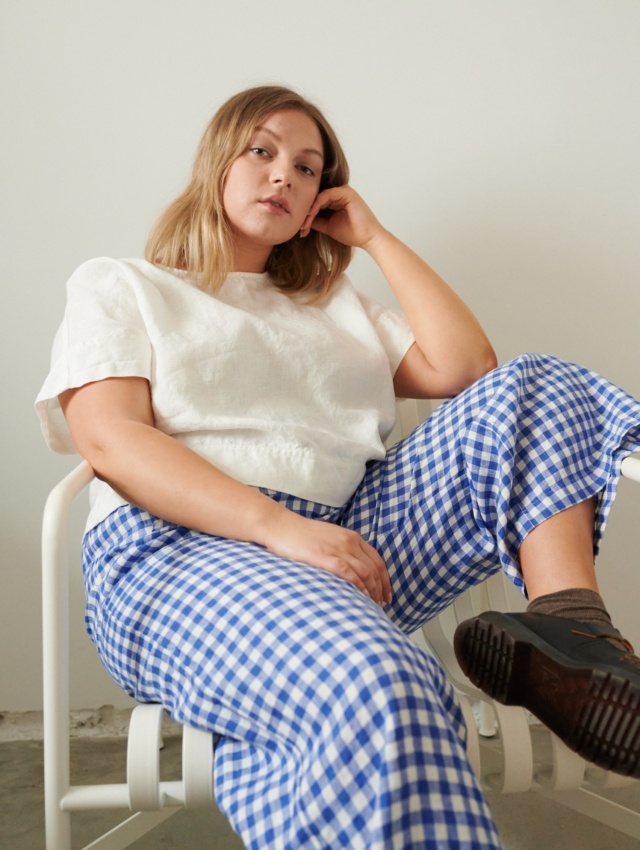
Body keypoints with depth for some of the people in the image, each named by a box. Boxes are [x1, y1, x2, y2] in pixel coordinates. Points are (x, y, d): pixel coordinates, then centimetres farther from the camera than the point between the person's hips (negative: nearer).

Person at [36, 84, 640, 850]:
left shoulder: (335, 305, 31)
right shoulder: (118, 288, 17)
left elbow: (463, 368, 15)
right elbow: (110, 440, -2)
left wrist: (375, 236, 22)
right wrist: (278, 525, -18)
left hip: (352, 542, 6)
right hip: (182, 547, -5)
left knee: (529, 387, -10)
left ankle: (570, 623, -28)